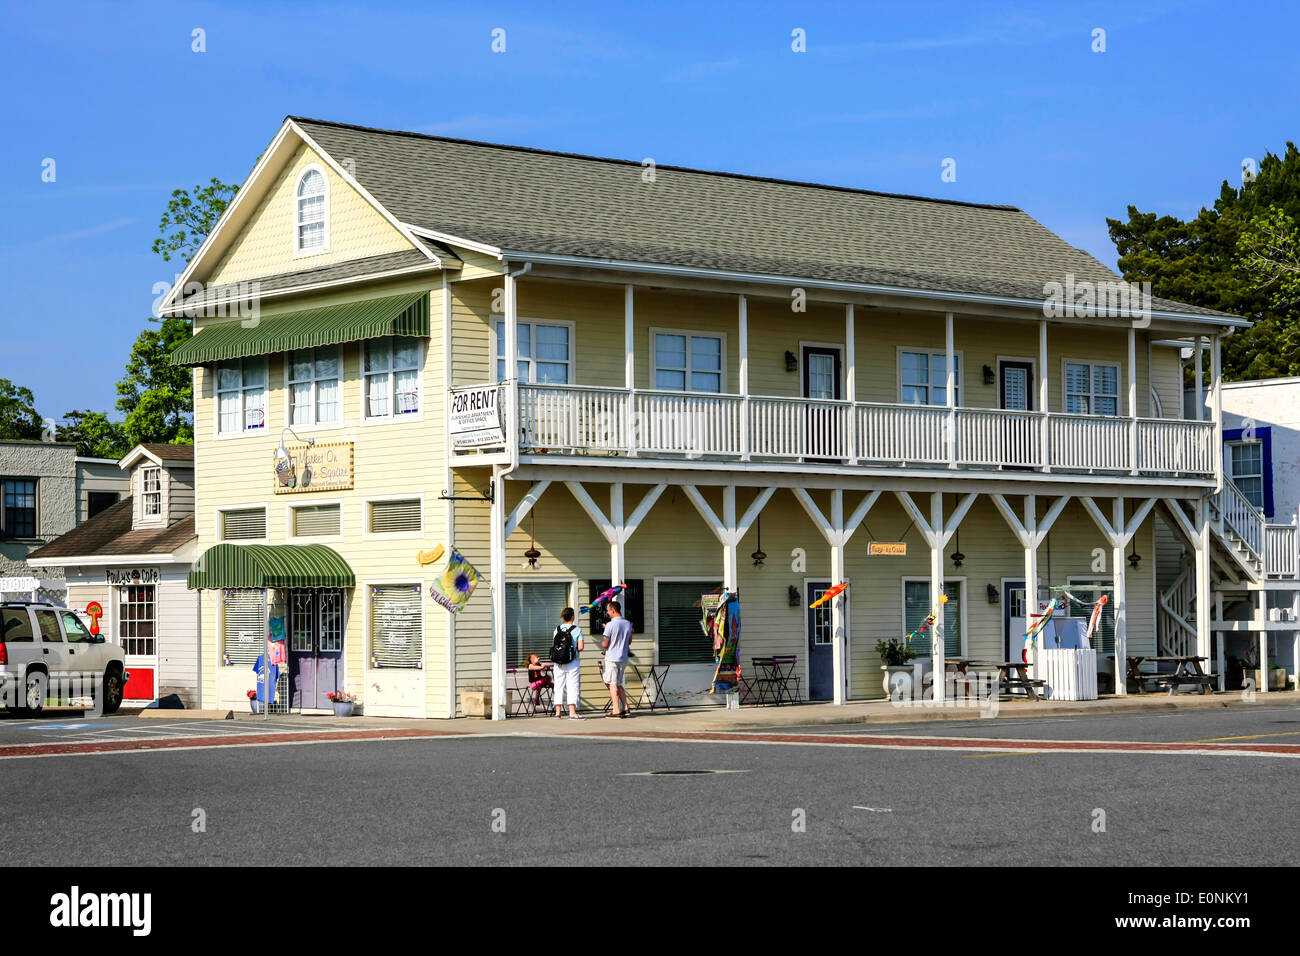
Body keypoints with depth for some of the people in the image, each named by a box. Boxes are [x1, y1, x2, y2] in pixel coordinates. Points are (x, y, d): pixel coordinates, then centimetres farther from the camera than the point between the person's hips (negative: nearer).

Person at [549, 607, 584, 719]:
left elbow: (554, 646, 4)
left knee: (559, 686, 10)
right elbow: (580, 647, -11)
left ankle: (558, 711, 12)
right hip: (572, 662, -3)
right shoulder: (577, 630, -6)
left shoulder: (557, 629, 3)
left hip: (558, 663, 3)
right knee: (572, 686, -1)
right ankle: (572, 712, -6)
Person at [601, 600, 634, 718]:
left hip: (612, 658, -6)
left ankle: (616, 710, -4)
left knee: (612, 684, -1)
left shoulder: (610, 625, -14)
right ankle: (625, 707, 8)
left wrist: (602, 642, 10)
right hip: (624, 658, 6)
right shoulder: (628, 624, 6)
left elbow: (605, 644, -12)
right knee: (619, 684, 16)